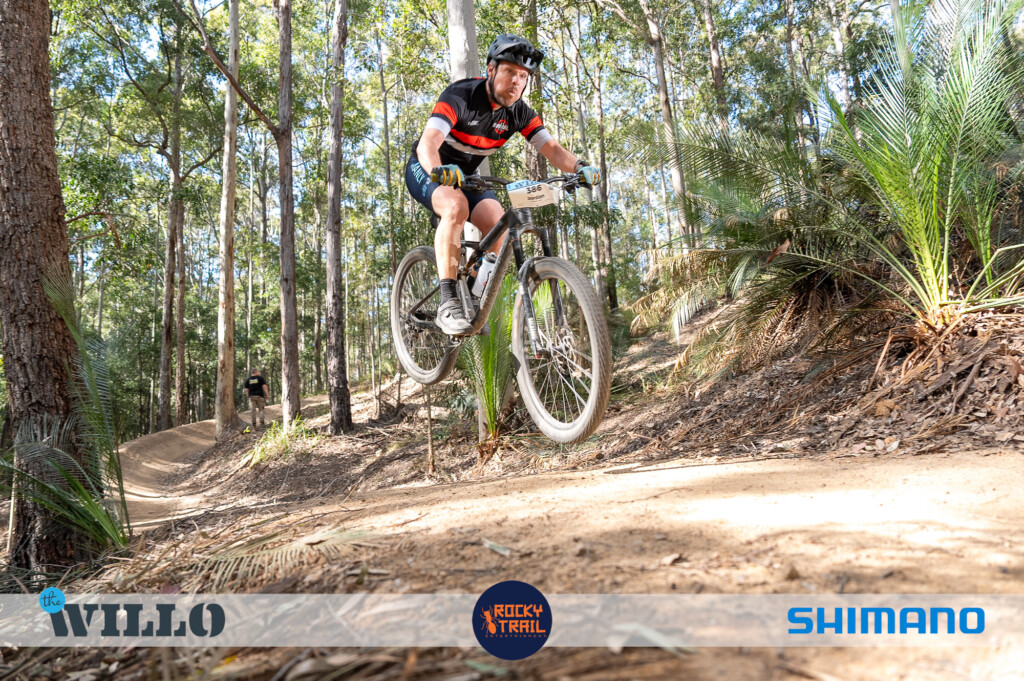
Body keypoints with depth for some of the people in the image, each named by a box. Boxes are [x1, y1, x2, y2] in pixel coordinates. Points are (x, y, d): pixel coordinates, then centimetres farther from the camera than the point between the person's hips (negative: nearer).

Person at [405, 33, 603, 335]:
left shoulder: (519, 112, -10)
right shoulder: (460, 95, -27)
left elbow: (551, 147, -16)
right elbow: (428, 142, -40)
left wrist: (580, 167, -37)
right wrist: (438, 170, -62)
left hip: (466, 175, 5)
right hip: (428, 170, -5)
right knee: (456, 207, -36)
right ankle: (448, 304, -33)